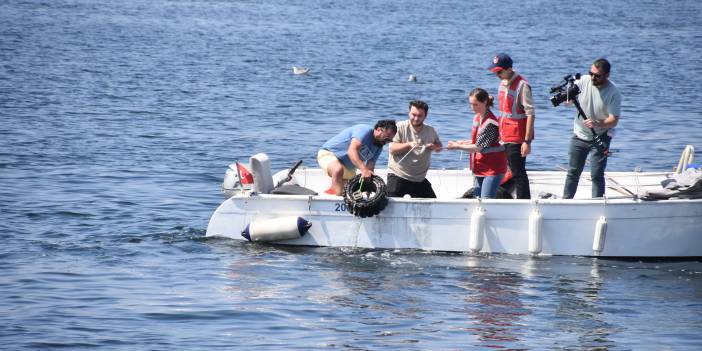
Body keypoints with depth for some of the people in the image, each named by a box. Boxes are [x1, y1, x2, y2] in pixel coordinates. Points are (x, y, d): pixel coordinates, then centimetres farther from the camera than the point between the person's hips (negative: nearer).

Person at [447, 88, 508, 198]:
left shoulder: (490, 123, -21)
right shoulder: (477, 118, 7)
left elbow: (478, 147, -20)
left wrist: (457, 146, -11)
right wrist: (465, 142, 2)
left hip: (493, 168, -9)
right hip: (481, 167, 9)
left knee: (486, 200, -13)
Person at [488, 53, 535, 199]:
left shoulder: (522, 85, -15)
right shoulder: (503, 83, 11)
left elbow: (530, 114, -18)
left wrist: (527, 141, -21)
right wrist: (500, 135, 19)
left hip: (517, 138, -9)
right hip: (506, 137, 9)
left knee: (518, 173, -7)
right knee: (514, 172, 11)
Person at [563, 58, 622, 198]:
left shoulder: (613, 93, -18)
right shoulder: (583, 81, -9)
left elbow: (613, 120, -20)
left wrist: (597, 124, -39)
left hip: (600, 138, -3)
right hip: (580, 135, 3)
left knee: (597, 175, -5)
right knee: (573, 172, 10)